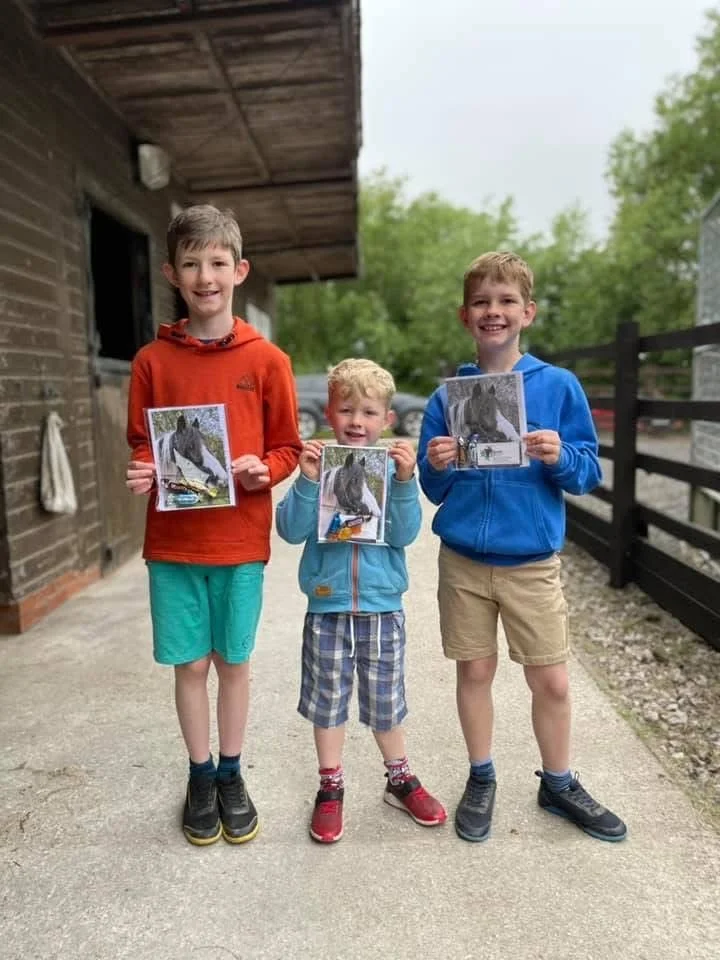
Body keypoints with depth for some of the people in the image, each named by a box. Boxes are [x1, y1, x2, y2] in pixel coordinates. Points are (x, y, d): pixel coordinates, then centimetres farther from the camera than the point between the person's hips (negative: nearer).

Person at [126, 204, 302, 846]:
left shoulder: (267, 359, -2)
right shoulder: (152, 360, 1)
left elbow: (287, 449, 2)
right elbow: (141, 446, 8)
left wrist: (263, 470, -18)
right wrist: (142, 473, -13)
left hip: (241, 540, -1)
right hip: (173, 542, 1)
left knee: (234, 663, 12)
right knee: (190, 665, 11)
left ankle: (231, 774, 33)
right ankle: (201, 777, 32)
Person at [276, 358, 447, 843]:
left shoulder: (393, 468, -4)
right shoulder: (317, 464, -5)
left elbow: (404, 535, -13)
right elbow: (292, 530, -11)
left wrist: (405, 481, -25)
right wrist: (308, 481, -23)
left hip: (382, 604, 0)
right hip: (327, 604, 0)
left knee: (386, 699, 15)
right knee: (328, 699, 13)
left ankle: (400, 780, 37)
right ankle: (331, 788, 32)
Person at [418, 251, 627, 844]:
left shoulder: (559, 386, -3)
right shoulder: (448, 395, 0)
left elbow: (589, 474, -1)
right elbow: (435, 490, 3)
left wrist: (561, 457, -21)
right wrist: (437, 467, -18)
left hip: (533, 561, -1)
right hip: (463, 559, 1)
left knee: (552, 681, 7)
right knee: (474, 673, 12)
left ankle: (559, 784, 32)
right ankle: (481, 779, 33)